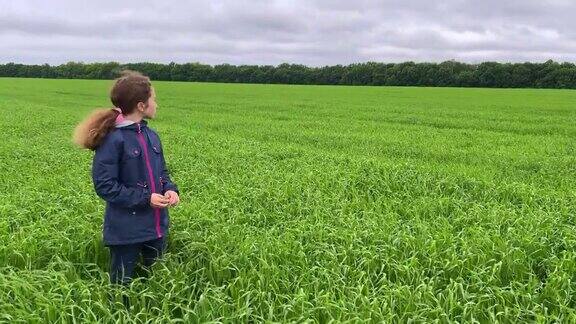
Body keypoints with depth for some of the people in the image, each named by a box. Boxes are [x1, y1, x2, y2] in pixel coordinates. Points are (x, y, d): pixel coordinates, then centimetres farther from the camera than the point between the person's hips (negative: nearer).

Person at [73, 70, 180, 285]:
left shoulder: (151, 136, 6)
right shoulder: (112, 139, -16)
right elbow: (105, 185, -17)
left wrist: (170, 189, -6)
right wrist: (145, 198, -19)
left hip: (156, 226, 7)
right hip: (126, 230, -7)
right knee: (122, 284, 9)